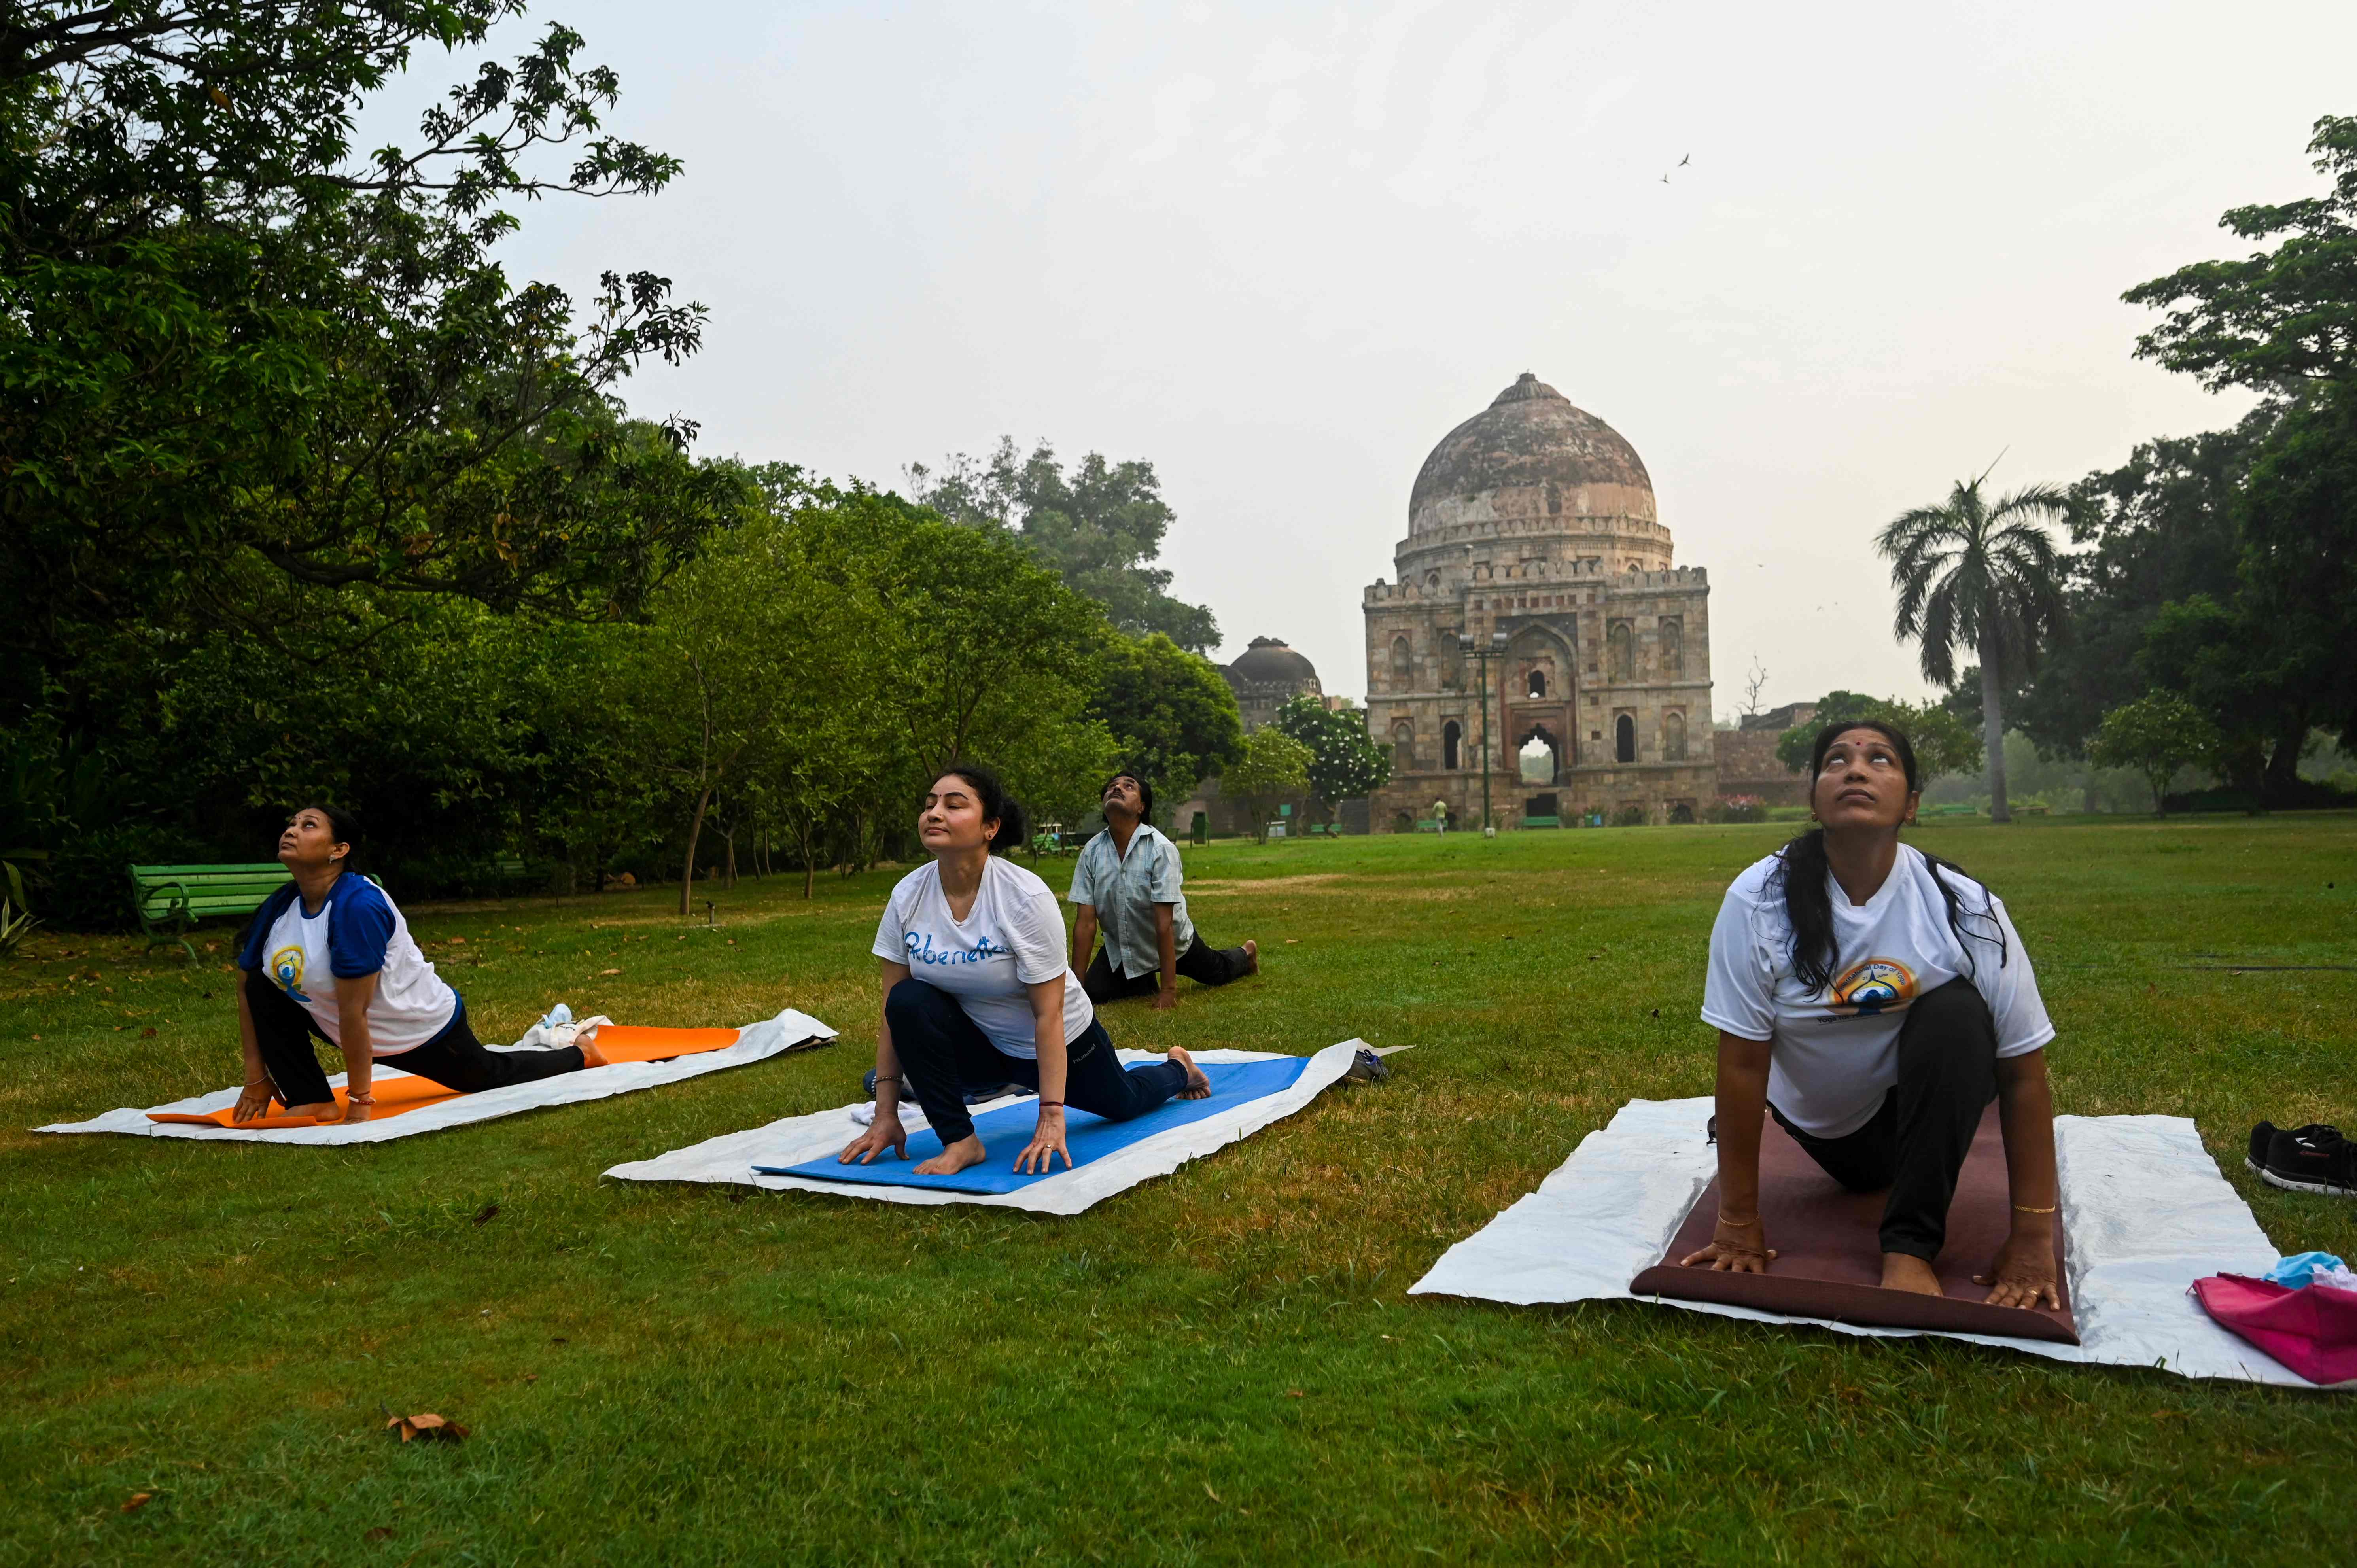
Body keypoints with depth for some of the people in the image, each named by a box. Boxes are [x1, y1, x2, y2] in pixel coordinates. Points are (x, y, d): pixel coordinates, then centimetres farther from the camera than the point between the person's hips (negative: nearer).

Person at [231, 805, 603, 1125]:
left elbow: (353, 1012, -32)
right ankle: (314, 1103, -2)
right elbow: (248, 990, -1)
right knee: (263, 988, -11)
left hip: (424, 1029, -6)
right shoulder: (278, 907, -11)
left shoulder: (357, 905, -35)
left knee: (492, 1077, 15)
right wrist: (256, 1077, -4)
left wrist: (359, 1103, -28)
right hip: (345, 1028, 6)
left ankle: (580, 1056, 43)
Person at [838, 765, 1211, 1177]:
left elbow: (1049, 1014, -28)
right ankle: (961, 1142, -15)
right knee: (908, 1003, -27)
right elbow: (893, 1011, -14)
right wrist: (886, 1114, -16)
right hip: (981, 1041, 3)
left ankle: (1176, 1067, 54)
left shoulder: (1026, 897, -32)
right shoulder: (907, 896, -18)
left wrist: (1051, 1117, -30)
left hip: (1060, 1040, -3)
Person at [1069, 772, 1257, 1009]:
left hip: (1172, 943, -2)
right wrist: (1076, 985, -20)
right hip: (1120, 947, 2)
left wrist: (1168, 989, -33)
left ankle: (1247, 954, 56)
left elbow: (1164, 924, -33)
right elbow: (1085, 923, -18)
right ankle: (1145, 982, 18)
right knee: (1095, 993, -16)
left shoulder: (1161, 849, -32)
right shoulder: (1091, 851, -20)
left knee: (1218, 973, 19)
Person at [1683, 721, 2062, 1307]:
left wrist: (2032, 1239, -21)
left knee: (1957, 1013, -29)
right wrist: (1737, 1223, -18)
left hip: (1928, 1088, -1)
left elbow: (2024, 1072, -20)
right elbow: (1742, 1063, -21)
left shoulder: (1966, 908, -25)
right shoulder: (1760, 901, -25)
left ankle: (1912, 1244, -18)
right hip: (1817, 1109, 2)